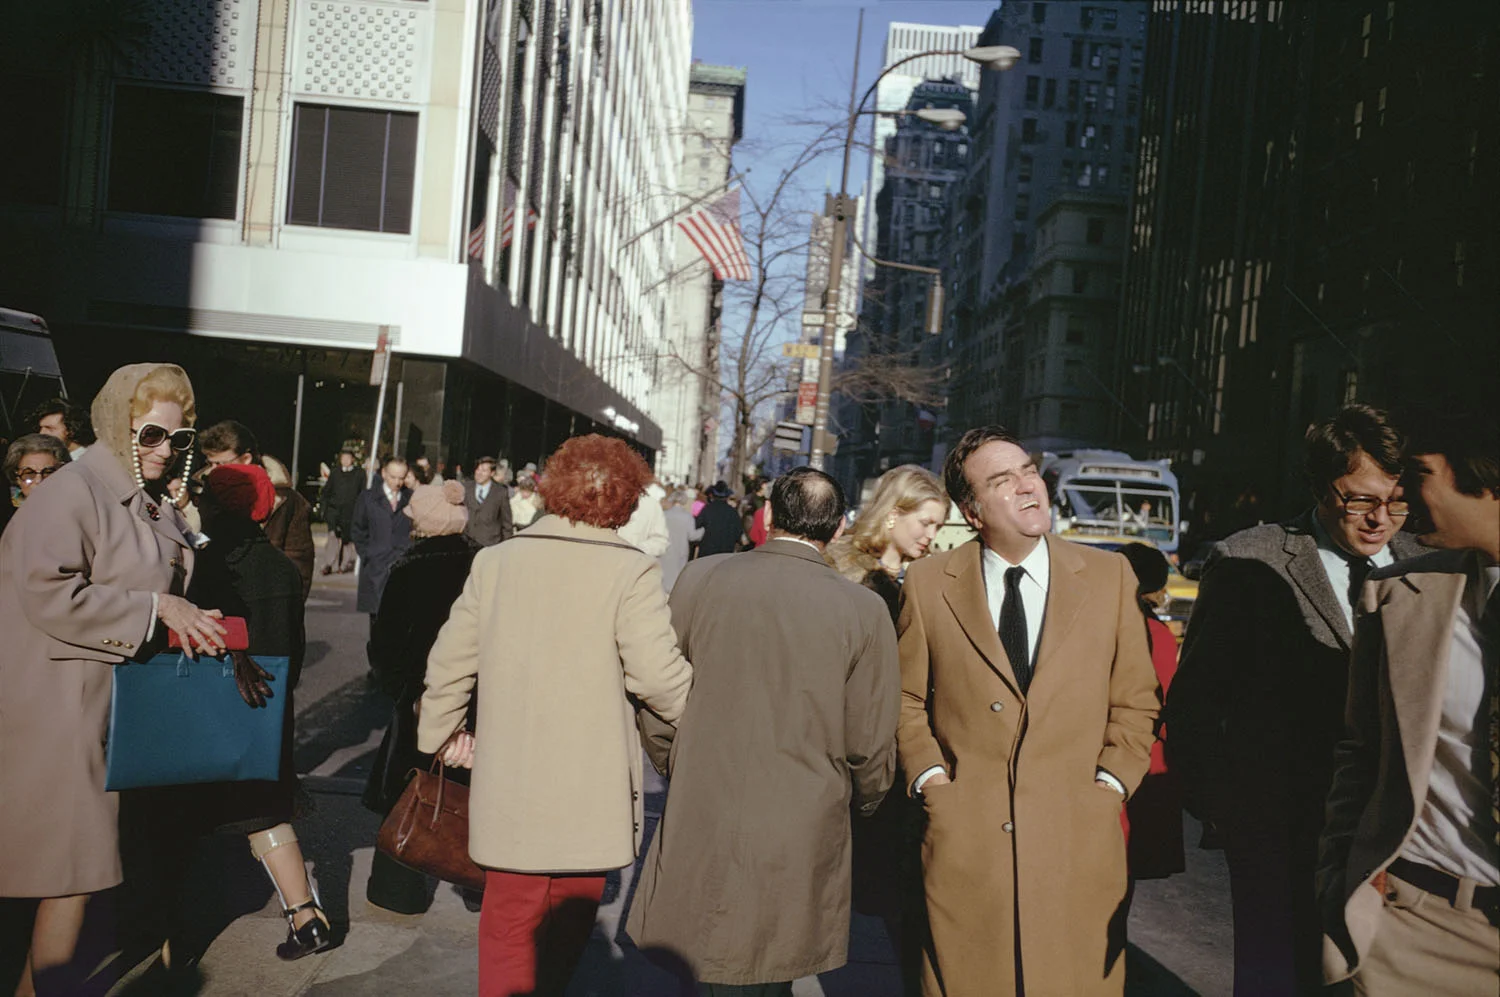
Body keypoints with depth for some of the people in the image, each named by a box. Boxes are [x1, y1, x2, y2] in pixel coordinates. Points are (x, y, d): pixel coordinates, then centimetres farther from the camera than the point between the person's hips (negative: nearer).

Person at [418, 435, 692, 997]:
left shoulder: (495, 560, -1)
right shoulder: (630, 572, -14)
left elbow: (447, 664, 3)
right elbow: (660, 677, -19)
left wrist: (440, 736, 19)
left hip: (508, 795, 3)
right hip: (588, 800, -3)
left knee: (508, 938, 17)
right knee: (563, 941, 19)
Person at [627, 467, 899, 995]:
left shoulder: (698, 579, -5)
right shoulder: (864, 610, -9)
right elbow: (870, 749, -3)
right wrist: (860, 804, 17)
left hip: (700, 829, 1)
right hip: (803, 846, -1)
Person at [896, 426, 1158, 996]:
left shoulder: (1109, 575, 3)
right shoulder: (928, 583, 2)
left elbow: (1136, 700, 8)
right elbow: (907, 698, 9)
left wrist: (1110, 783, -3)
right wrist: (929, 775, -3)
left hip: (1080, 839, 1)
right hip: (964, 837, 0)